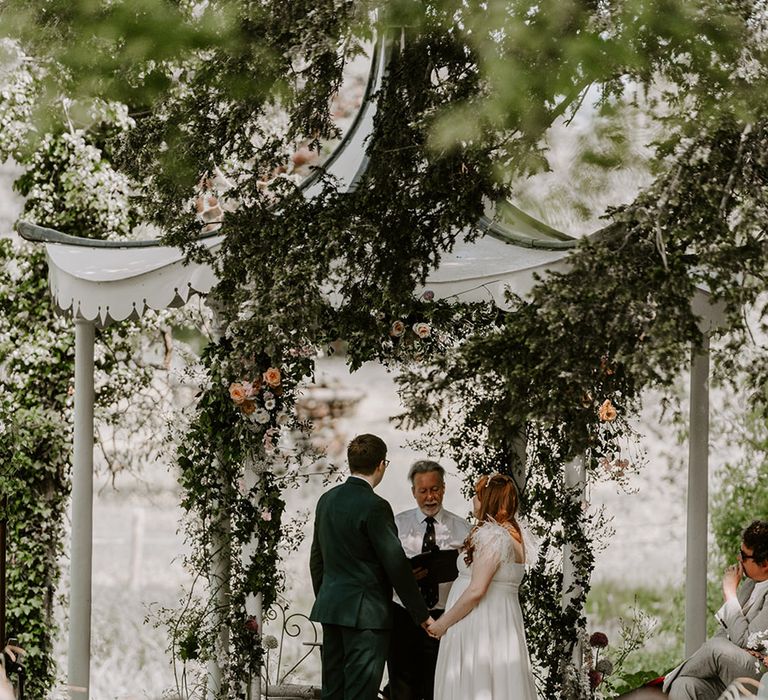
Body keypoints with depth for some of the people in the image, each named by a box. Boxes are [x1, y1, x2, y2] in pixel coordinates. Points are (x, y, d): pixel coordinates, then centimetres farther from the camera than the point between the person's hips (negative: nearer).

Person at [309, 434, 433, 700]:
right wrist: (422, 615, -8)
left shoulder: (327, 499, 8)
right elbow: (396, 565, -15)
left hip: (330, 607, 8)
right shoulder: (375, 506, -15)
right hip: (365, 613, -8)